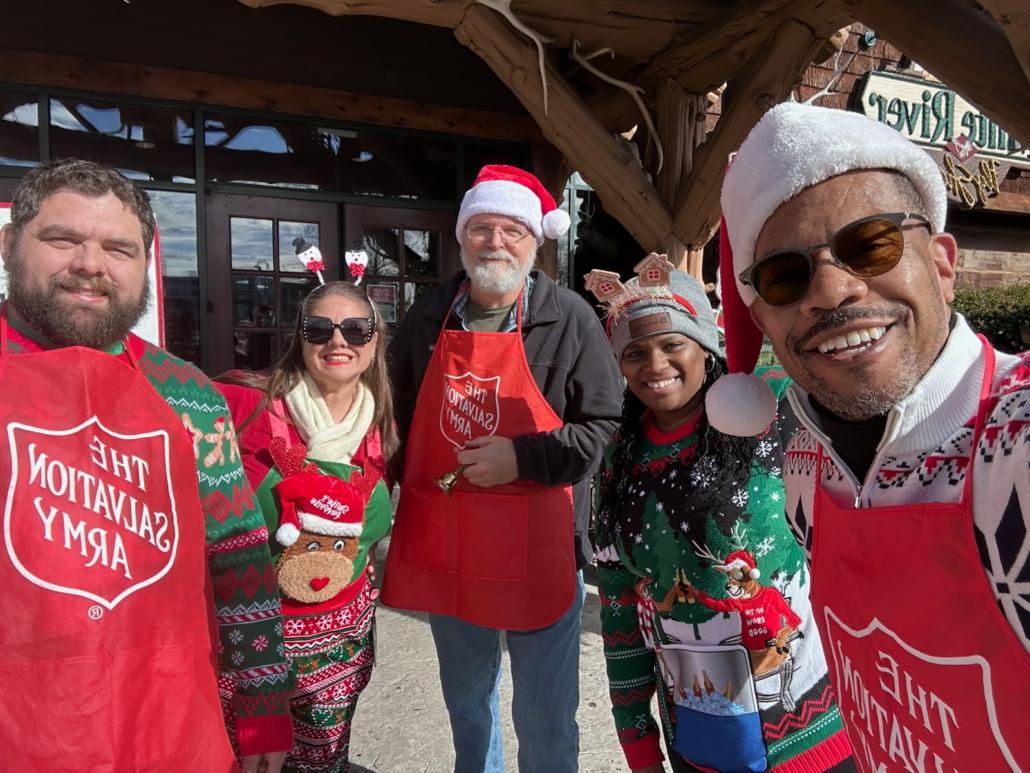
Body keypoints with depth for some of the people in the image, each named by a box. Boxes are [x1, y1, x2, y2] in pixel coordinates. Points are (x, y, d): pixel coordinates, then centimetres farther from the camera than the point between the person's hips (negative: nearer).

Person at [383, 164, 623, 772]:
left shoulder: (570, 319, -7)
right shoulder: (428, 317, 5)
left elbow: (604, 425, -8)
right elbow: (400, 415, 16)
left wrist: (523, 457, -19)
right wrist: (410, 493, 8)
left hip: (537, 546, -4)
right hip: (443, 547, 4)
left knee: (545, 720, 10)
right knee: (466, 702, 24)